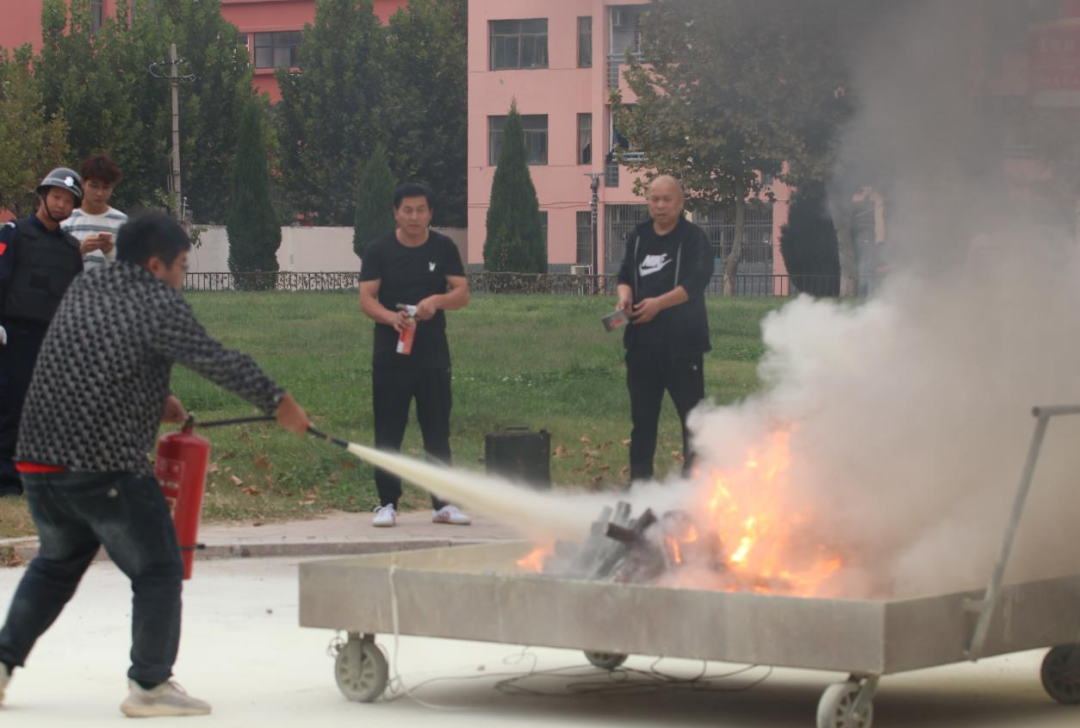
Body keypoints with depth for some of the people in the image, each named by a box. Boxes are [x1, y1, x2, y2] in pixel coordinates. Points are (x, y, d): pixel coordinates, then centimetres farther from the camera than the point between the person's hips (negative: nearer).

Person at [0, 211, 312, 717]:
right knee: (158, 571, 6)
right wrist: (278, 403, 1)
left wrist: (155, 400, 22)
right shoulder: (159, 305, -10)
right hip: (108, 467, -7)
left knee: (57, 563, 26)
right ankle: (149, 686, 6)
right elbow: (219, 363, -9)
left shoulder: (83, 289, 12)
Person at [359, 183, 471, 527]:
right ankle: (387, 503, 8)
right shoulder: (379, 250, -1)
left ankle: (443, 503, 11)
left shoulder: (444, 248, 4)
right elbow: (366, 298, -7)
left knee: (437, 432, 5)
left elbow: (462, 293, -1)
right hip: (390, 355, -1)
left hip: (433, 357, 1)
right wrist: (392, 317, -27)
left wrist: (438, 300, -23)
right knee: (388, 434, 1)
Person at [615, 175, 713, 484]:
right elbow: (626, 276, 16)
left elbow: (695, 282, -15)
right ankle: (639, 477, 16)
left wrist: (659, 303, -26)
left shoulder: (694, 238, -4)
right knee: (642, 412, 10)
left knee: (691, 411, -2)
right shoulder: (638, 237, 13)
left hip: (682, 340, -5)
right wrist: (624, 294, -7)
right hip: (642, 339, 5)